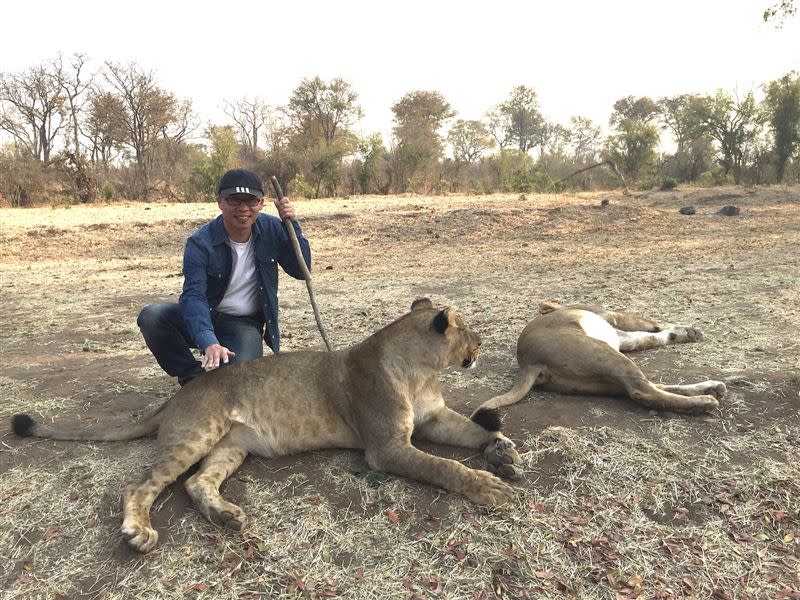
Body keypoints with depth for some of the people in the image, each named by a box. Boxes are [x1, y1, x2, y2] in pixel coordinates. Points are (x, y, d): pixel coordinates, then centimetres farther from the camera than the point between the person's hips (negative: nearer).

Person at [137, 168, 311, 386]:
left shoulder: (272, 229, -7)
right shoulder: (200, 243, -18)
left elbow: (301, 270, -5)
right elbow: (193, 295, -29)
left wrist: (293, 225, -18)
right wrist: (209, 343, -46)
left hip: (245, 325, 0)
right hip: (204, 319, 0)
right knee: (151, 317, -27)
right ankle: (193, 376, -5)